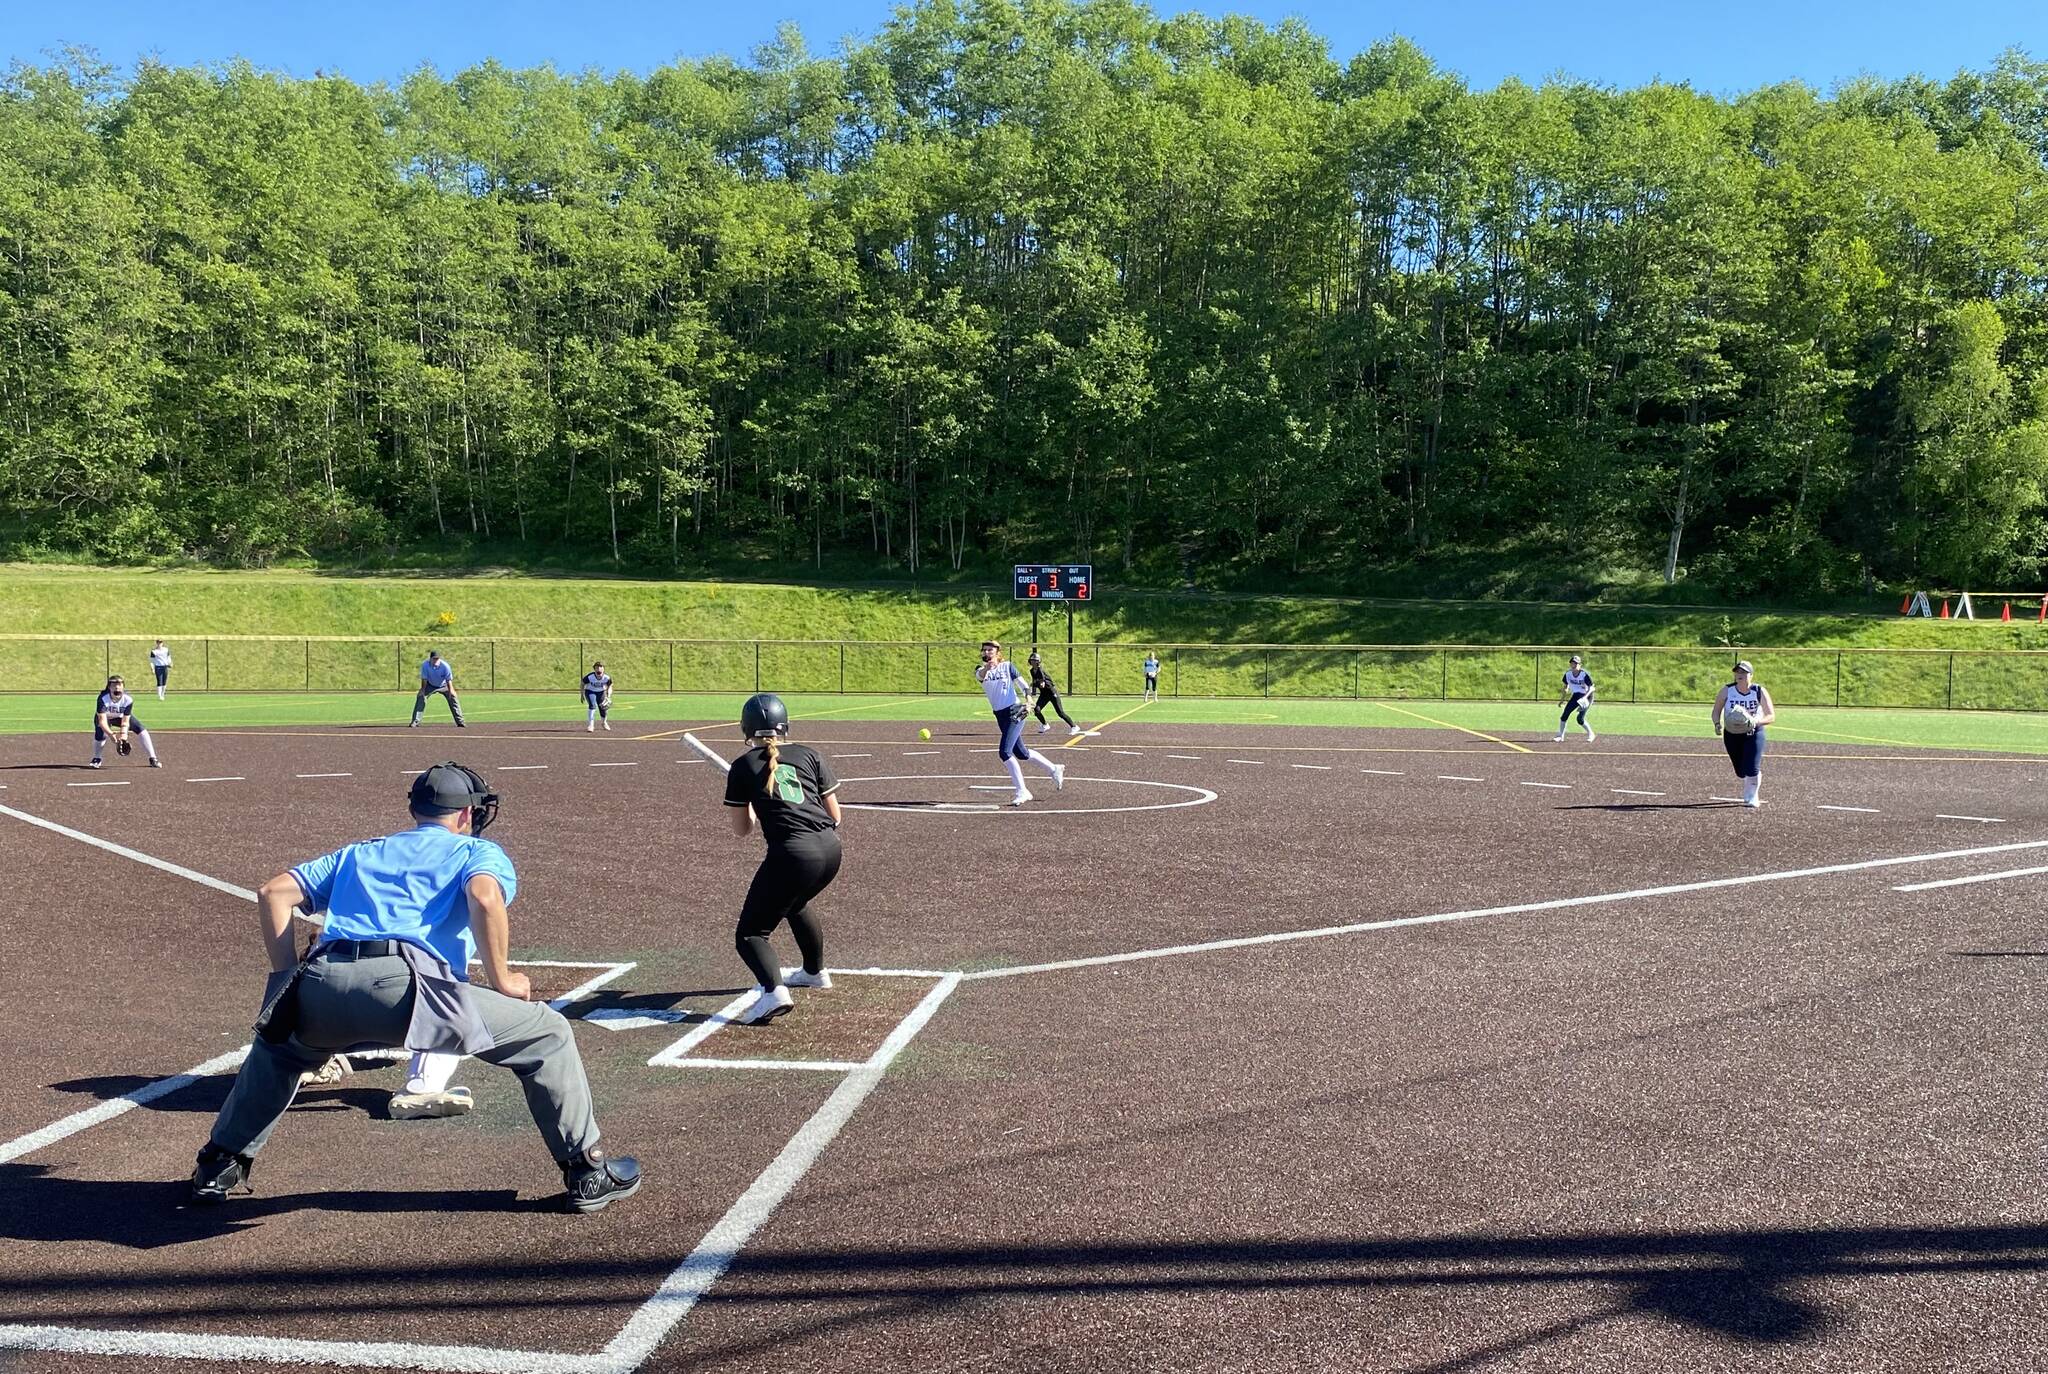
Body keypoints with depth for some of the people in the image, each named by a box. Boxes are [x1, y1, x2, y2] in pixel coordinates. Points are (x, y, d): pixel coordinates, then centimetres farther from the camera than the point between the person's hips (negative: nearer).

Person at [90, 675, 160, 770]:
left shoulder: (128, 699, -29)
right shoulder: (103, 698, -36)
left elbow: (125, 721, -26)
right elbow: (102, 720, -40)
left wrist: (123, 734, -43)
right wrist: (110, 734, -57)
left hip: (121, 716, 2)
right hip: (104, 717, -2)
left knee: (141, 730, -15)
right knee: (100, 735, -28)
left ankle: (153, 759, -8)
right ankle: (96, 759, 4)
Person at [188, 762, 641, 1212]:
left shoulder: (358, 853, 35)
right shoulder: (480, 852, 20)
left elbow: (273, 893, 25)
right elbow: (484, 897, -4)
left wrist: (288, 983, 24)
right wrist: (501, 980, 4)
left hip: (320, 987, 5)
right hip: (403, 984, -5)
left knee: (278, 1045, 41)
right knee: (547, 1033, 10)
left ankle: (217, 1168, 41)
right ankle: (588, 1173, 9)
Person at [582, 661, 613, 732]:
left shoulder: (607, 677, -24)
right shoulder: (589, 677, -29)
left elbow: (609, 686, -7)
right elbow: (582, 684, -11)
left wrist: (608, 696, -21)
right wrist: (582, 695, -7)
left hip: (601, 692, 2)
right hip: (590, 692, -2)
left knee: (603, 708, 0)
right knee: (592, 705, -25)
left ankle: (604, 723, 31)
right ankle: (591, 724, -20)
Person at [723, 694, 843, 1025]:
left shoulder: (743, 766, 8)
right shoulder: (810, 756, 15)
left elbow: (742, 830, 12)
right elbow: (835, 815, 13)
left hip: (791, 855, -5)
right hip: (831, 850, 6)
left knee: (750, 933, 4)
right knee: (796, 902, 36)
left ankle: (774, 991, -23)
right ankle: (815, 971, 53)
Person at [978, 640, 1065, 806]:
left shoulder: (1008, 666, 0)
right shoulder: (981, 669, 5)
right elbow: (979, 675, -19)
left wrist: (1028, 703, -17)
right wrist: (987, 668, -42)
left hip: (1015, 712, -5)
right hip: (1000, 716, 5)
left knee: (1004, 752, -18)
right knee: (1021, 753, 14)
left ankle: (1022, 792, -10)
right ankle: (1054, 769, 35)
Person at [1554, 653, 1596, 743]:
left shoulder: (1585, 674, -22)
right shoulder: (1568, 673, -6)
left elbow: (1591, 688, -20)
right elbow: (1566, 686, 9)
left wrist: (1585, 697, -35)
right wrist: (1563, 698, 3)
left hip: (1587, 696, -5)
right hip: (1576, 695, 5)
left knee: (1580, 719, -15)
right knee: (1564, 715, -5)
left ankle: (1591, 734, 8)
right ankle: (1560, 736, 6)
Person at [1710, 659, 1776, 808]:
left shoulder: (1759, 691, -12)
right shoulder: (1726, 691, -9)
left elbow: (1771, 716, -10)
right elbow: (1716, 711, 2)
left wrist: (1756, 721, -29)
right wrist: (1717, 724, -19)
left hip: (1754, 733, -2)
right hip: (1732, 735, 2)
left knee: (1751, 769, -14)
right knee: (1741, 771, 10)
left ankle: (1751, 798, 12)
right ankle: (1750, 793, 42)